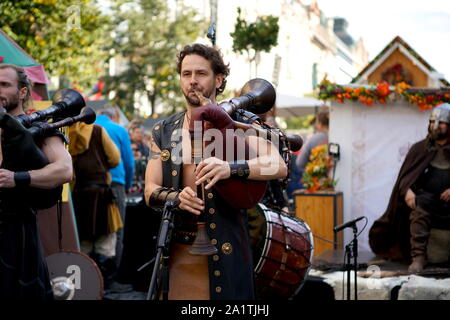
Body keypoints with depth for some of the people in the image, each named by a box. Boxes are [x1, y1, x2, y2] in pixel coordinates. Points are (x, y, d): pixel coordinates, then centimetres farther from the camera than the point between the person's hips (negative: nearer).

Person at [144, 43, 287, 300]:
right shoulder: (164, 132, 11)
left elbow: (279, 166, -15)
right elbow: (151, 191, 5)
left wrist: (230, 168, -33)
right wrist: (176, 198, -18)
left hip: (225, 250, -3)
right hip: (177, 252, 3)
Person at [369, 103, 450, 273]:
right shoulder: (420, 148, 16)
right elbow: (405, 175, 9)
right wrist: (407, 191, -12)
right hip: (428, 195, 0)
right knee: (419, 211, -33)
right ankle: (418, 257, -35)